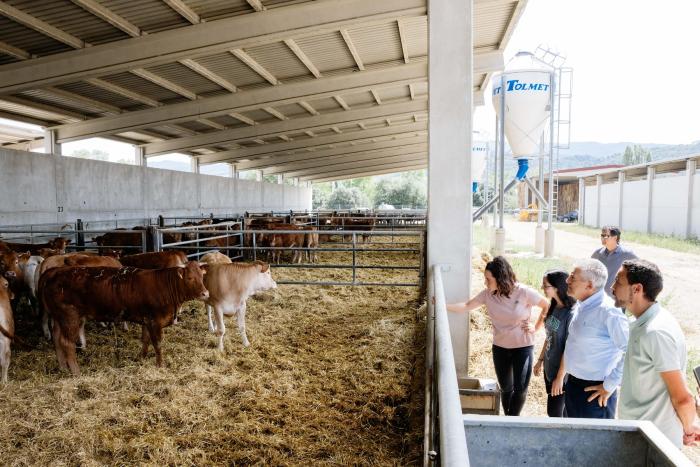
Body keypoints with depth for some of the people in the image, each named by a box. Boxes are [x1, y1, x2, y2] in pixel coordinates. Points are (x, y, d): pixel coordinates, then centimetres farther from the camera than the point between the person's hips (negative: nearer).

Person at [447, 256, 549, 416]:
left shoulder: (524, 292, -21)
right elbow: (466, 306, -4)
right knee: (505, 388, 14)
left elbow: (548, 307, -9)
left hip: (523, 347, -3)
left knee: (520, 388, 1)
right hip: (500, 347, 3)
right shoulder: (487, 294, -11)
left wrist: (536, 327, -11)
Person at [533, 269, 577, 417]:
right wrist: (540, 360, 15)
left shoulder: (571, 314, -24)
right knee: (554, 409, 20)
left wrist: (560, 377, -17)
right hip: (549, 368, 7)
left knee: (554, 412, 6)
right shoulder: (554, 307, 0)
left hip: (562, 372, -7)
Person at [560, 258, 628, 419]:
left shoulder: (609, 312, -23)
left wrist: (610, 385, -16)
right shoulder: (582, 306, 3)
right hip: (573, 384, 8)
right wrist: (560, 376, 16)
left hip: (594, 392, -8)